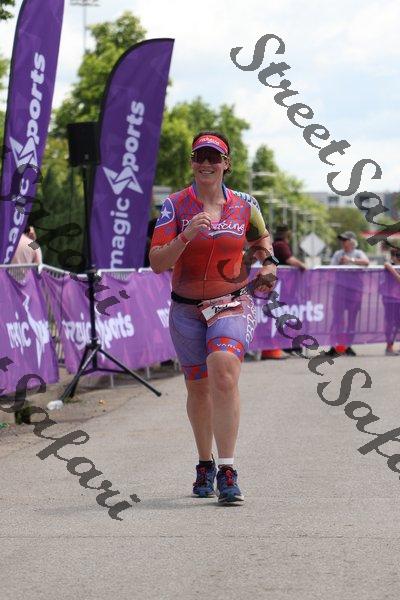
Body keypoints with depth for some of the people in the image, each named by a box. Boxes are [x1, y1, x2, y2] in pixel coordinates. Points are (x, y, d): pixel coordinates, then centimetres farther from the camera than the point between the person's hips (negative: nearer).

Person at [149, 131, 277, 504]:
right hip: (187, 309, 1)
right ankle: (205, 464, 34)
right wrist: (186, 236, -25)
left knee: (223, 373, -25)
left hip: (233, 305, -1)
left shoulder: (244, 205, 2)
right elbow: (156, 263, -10)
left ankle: (227, 472, -26)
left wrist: (268, 264, 1)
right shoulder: (175, 206, -3)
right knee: (198, 388, 11)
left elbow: (261, 241, 22)